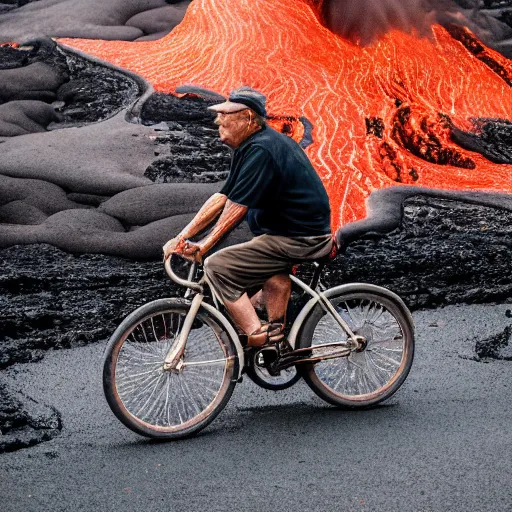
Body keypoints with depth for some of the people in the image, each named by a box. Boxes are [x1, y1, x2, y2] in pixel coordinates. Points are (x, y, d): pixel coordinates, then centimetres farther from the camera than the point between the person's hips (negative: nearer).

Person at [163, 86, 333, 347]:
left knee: (217, 266, -12)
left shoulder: (260, 150, -17)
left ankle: (257, 338, -11)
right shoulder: (250, 147, 15)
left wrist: (203, 246, -11)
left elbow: (236, 207, -19)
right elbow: (221, 198, 13)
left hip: (298, 239, -10)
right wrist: (182, 237, 8)